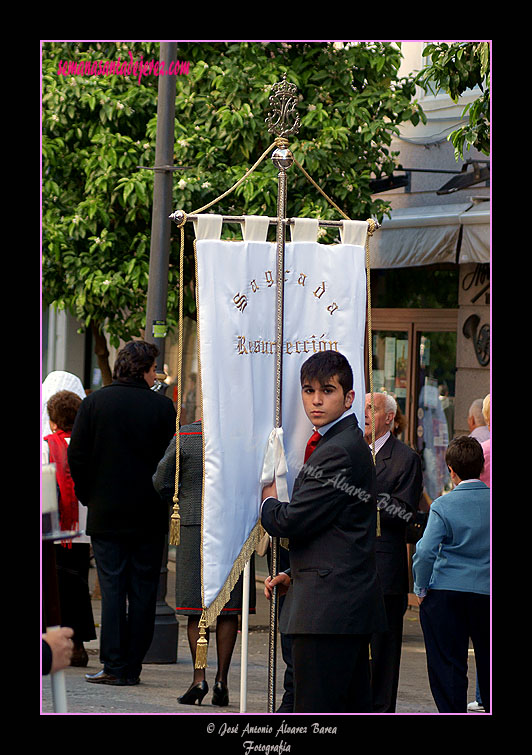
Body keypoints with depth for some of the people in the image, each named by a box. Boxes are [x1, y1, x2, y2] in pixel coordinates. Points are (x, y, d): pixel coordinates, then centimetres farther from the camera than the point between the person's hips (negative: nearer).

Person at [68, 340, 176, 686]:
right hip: (150, 516, -1)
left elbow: (77, 457, -1)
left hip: (107, 515, 1)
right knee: (143, 592, 5)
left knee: (112, 588, 2)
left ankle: (114, 666, -4)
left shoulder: (94, 402, -1)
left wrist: (89, 496, 10)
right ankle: (132, 667, 6)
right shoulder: (162, 406, -5)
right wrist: (164, 498, 9)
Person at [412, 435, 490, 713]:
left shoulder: (443, 505, -10)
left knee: (447, 667, 1)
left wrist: (421, 589, -3)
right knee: (488, 664, 16)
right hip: (487, 594, 3)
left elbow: (425, 552, -15)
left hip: (445, 596, -3)